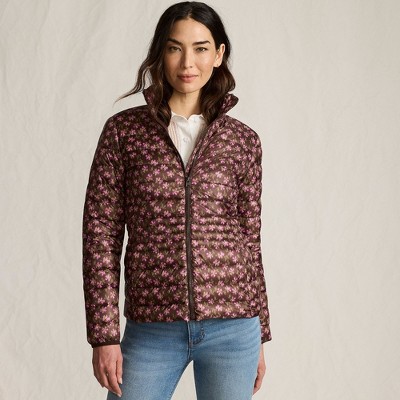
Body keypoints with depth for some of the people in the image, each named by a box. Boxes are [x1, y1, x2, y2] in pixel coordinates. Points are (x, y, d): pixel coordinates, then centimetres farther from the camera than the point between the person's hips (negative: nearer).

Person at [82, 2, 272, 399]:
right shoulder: (123, 130, 1)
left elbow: (250, 239, 10)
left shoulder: (242, 140, 4)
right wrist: (104, 335, -5)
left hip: (231, 328, 1)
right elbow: (101, 232, -1)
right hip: (151, 331, -1)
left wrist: (259, 335, 13)